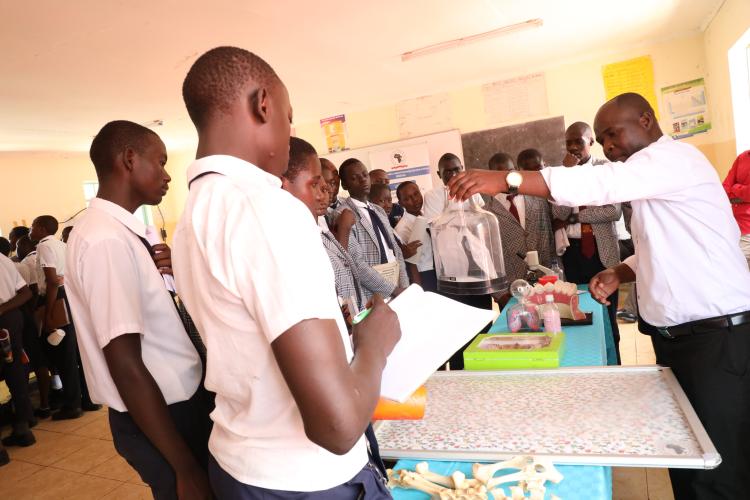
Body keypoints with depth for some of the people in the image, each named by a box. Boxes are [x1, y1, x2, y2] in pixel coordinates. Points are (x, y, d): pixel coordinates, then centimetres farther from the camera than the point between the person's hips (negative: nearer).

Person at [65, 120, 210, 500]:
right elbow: (126, 366, -26)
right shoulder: (106, 240, -22)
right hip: (157, 417, -9)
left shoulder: (119, 231, 6)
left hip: (177, 402, 9)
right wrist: (185, 467, -22)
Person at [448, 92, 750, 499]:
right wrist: (621, 272, 1)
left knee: (717, 466, -2)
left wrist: (504, 179, -33)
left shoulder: (675, 157, -12)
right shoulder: (649, 178, 18)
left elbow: (599, 183, -29)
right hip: (675, 334, 9)